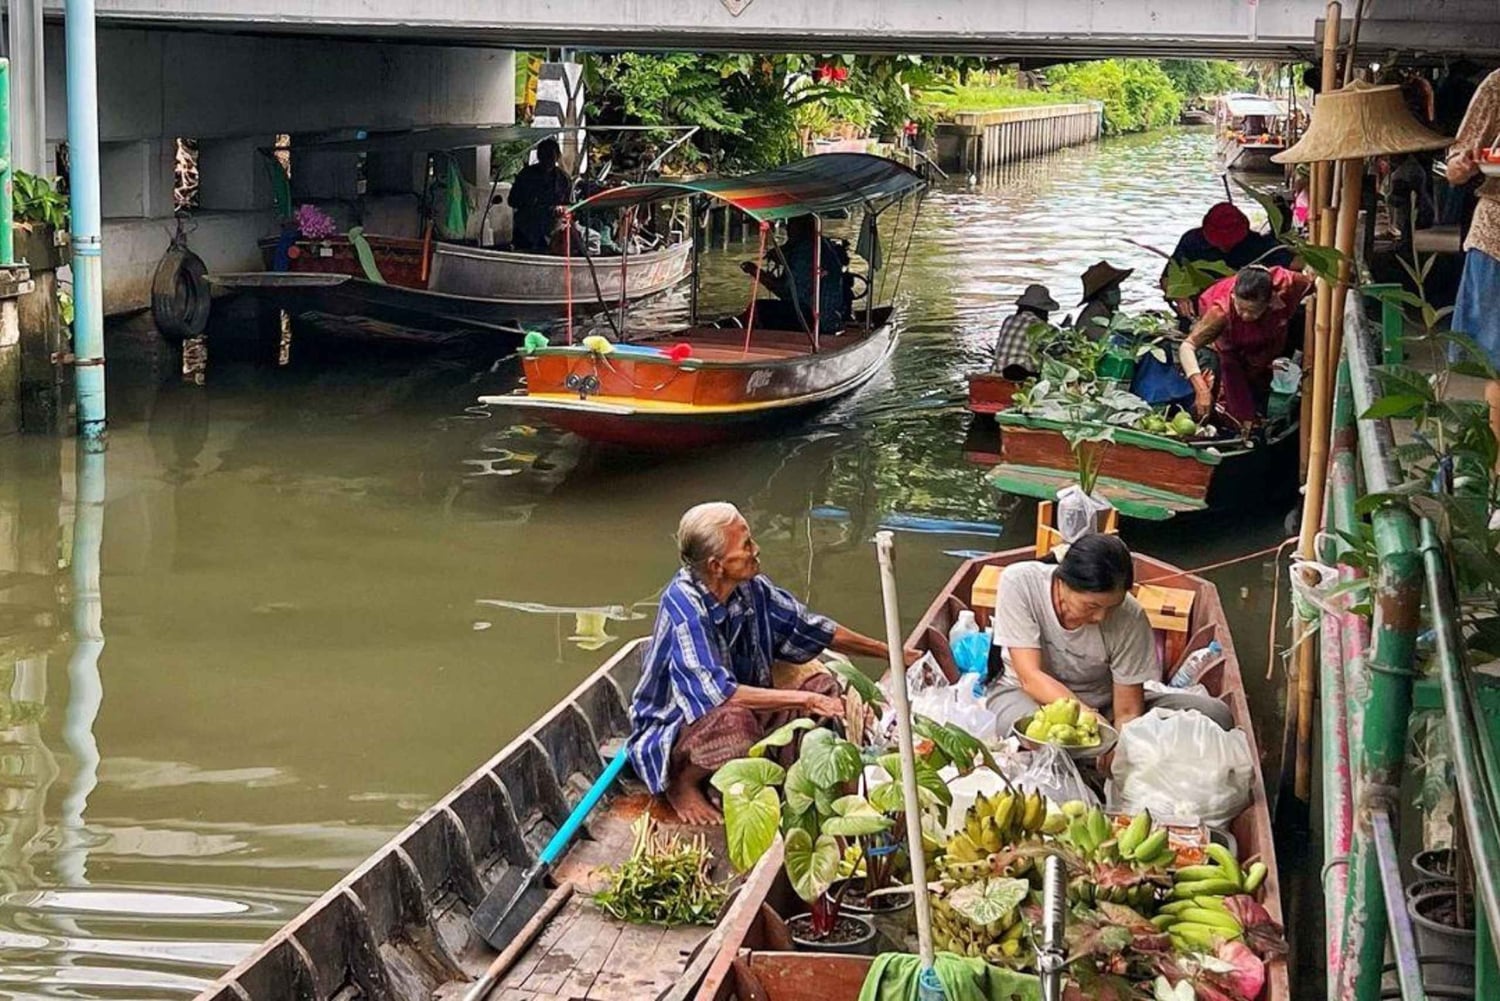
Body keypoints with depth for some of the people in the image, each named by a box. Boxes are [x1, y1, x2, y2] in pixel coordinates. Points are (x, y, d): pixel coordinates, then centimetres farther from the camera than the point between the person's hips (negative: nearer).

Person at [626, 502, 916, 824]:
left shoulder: (750, 587, -7)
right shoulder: (684, 606, -29)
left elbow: (810, 628, 8)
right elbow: (719, 695, -37)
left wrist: (891, 653, 9)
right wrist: (805, 699, -34)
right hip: (671, 731, -8)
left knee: (822, 685, -3)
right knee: (733, 720, -38)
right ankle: (682, 782, -9)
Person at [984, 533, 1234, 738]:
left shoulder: (1130, 617, -21)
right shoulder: (1019, 583, -24)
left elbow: (1127, 712, -16)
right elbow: (1030, 676, -27)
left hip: (1101, 703, 3)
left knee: (1215, 715, -18)